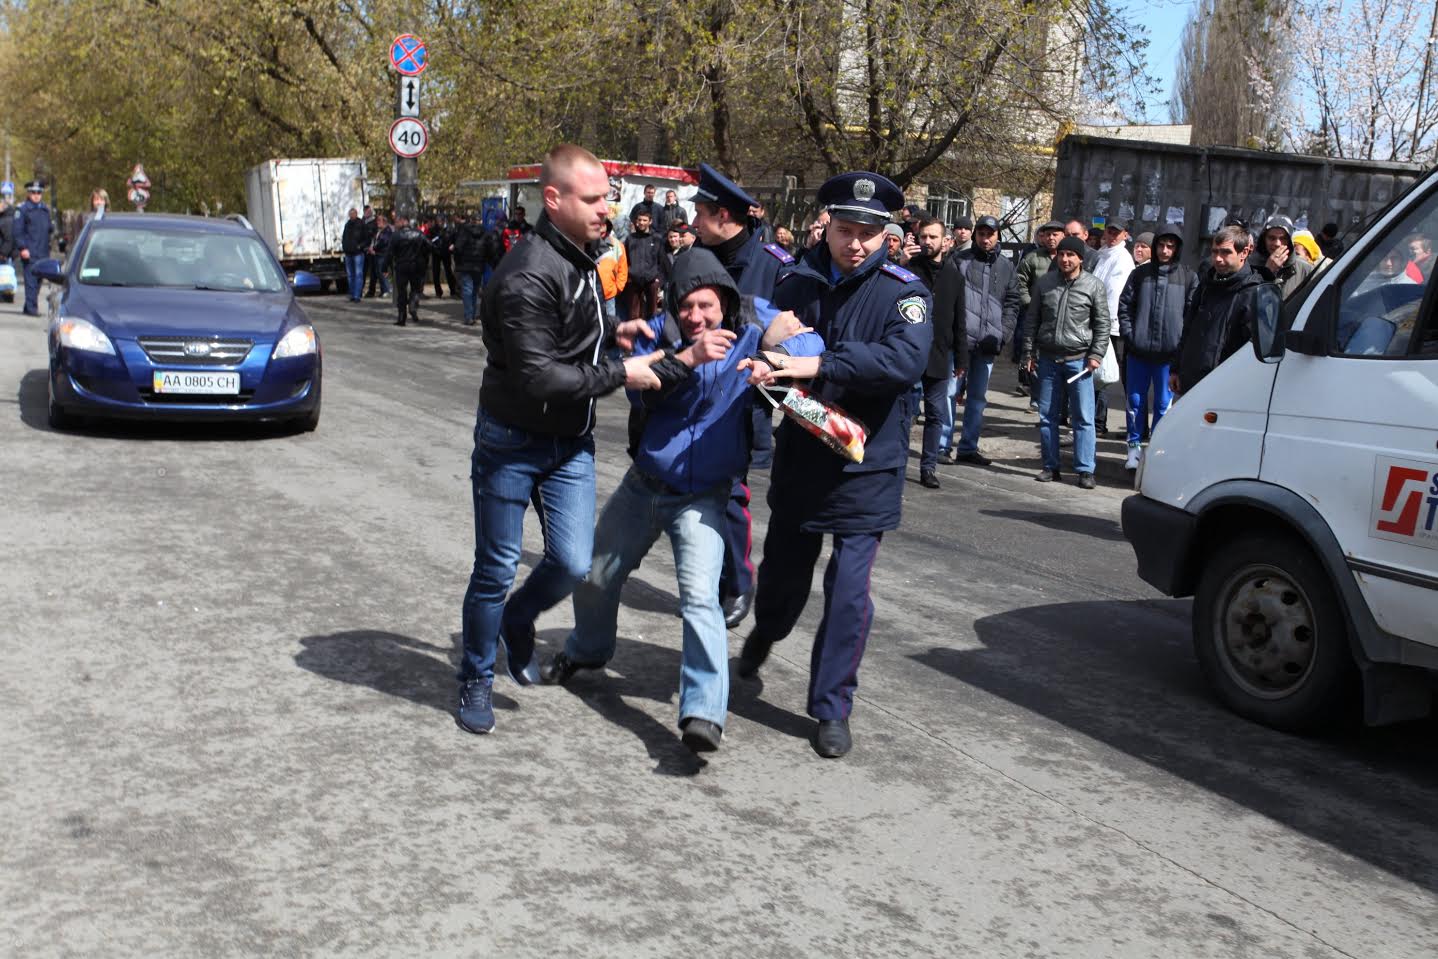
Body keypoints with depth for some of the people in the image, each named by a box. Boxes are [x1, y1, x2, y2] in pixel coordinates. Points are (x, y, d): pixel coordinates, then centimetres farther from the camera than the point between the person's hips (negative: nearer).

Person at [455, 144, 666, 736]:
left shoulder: (581, 257, 4)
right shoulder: (528, 277, -24)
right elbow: (538, 376, -27)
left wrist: (611, 332, 3)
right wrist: (620, 374, -20)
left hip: (571, 442, 7)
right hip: (512, 442, -7)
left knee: (572, 562, -1)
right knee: (496, 570, 5)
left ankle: (517, 622, 30)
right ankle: (476, 681, 25)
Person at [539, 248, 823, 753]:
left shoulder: (750, 324, -11)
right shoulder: (659, 332, -8)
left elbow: (811, 342, -22)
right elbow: (639, 391, -22)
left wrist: (774, 356, -42)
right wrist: (688, 357, -36)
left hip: (702, 496, -3)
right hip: (644, 484, 4)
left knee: (699, 597, -21)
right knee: (595, 577, 19)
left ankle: (704, 712, -17)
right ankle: (587, 650, 48)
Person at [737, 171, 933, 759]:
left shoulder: (903, 291, -9)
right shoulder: (795, 281, 1)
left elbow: (906, 359, -26)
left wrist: (823, 364, -35)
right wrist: (769, 363, -19)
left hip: (866, 469, -3)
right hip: (799, 461, 3)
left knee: (849, 593, -2)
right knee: (783, 575, 16)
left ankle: (832, 709, 16)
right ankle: (764, 635, 51)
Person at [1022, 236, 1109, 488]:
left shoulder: (1093, 285, -2)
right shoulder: (1045, 283, 5)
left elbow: (1102, 324, 1)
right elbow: (1032, 320, 10)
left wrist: (1096, 355, -7)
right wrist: (1029, 353, 6)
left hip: (1079, 360, -3)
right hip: (1048, 358, 3)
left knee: (1083, 417, -3)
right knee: (1046, 416, 7)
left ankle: (1085, 470, 1)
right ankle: (1051, 467, 16)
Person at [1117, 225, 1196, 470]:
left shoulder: (1189, 277, 3)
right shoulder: (1140, 273, 7)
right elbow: (1125, 305, 8)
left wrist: (1181, 342, -7)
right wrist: (1129, 335, -2)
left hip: (1169, 352, -1)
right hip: (1138, 350, 2)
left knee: (1163, 403, 4)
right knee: (1136, 400, 7)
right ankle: (1135, 446, 18)